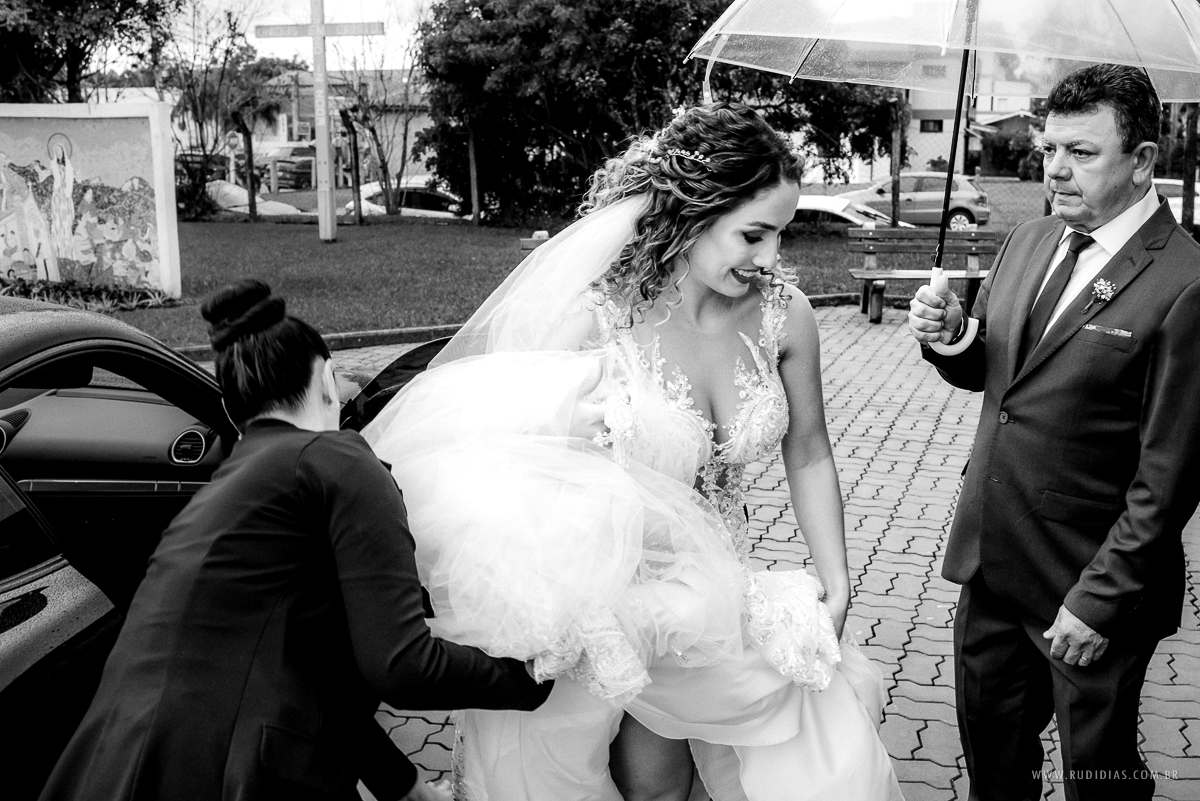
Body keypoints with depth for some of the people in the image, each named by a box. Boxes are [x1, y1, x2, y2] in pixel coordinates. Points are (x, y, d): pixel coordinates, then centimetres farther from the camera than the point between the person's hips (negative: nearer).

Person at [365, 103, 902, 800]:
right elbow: (509, 441, -13)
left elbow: (808, 457, 2)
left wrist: (836, 583, -1)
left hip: (716, 581, 4)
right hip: (606, 590, -3)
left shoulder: (785, 313, -11)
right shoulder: (601, 312, -22)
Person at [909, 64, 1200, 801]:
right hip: (991, 556, 6)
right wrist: (951, 338, -7)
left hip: (1096, 579, -6)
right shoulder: (1027, 243, 4)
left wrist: (1098, 600, -16)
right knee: (989, 737, 21)